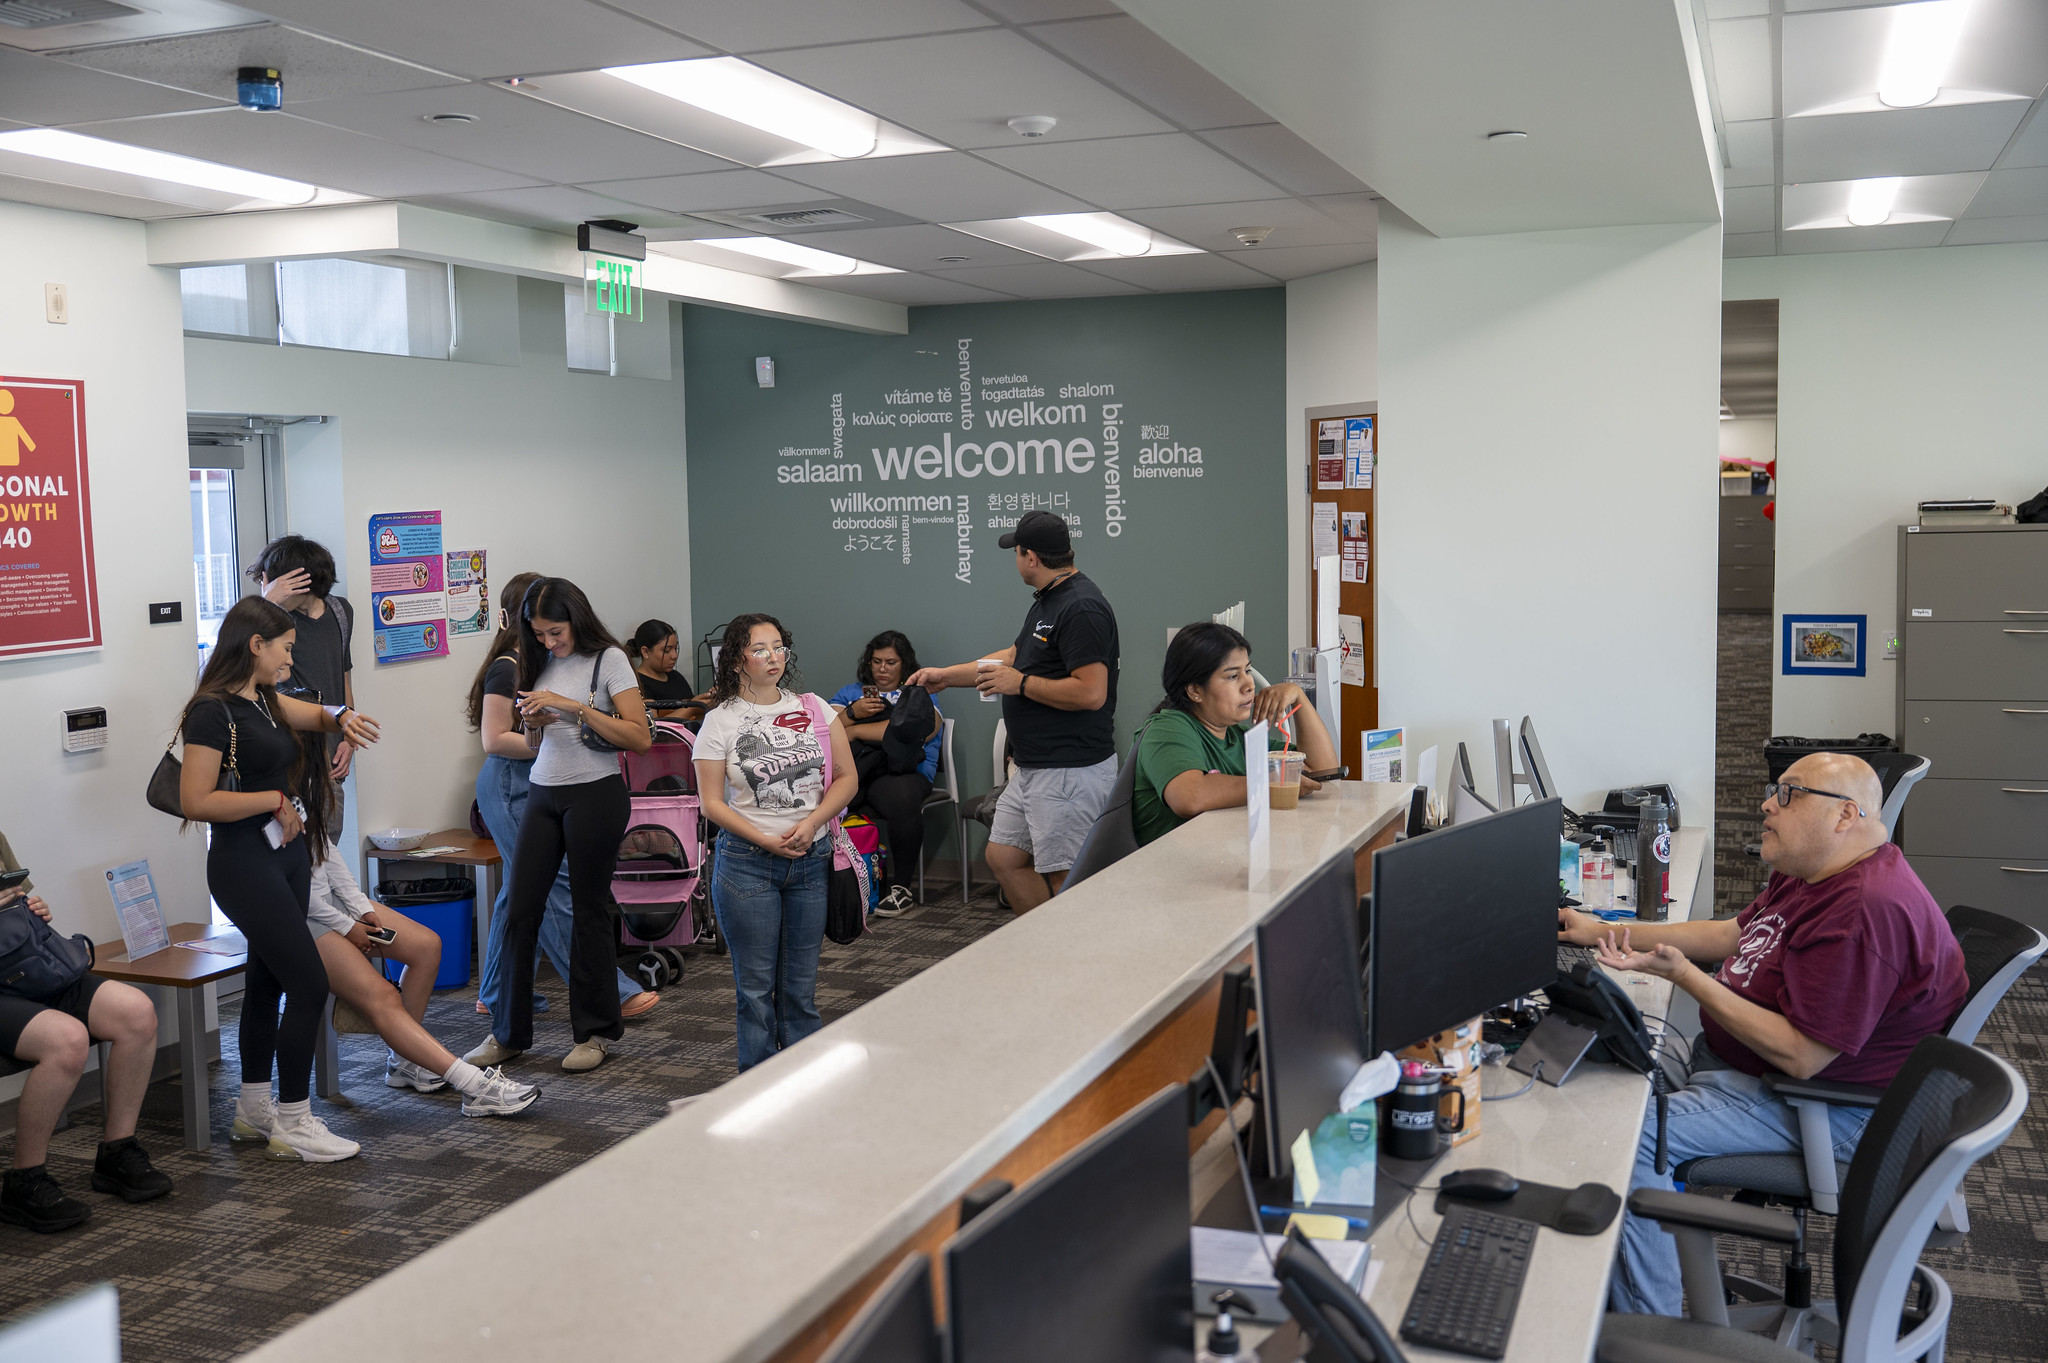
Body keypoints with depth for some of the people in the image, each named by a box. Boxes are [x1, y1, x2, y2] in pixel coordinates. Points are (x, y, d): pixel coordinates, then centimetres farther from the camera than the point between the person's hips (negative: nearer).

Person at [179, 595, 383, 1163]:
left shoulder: (263, 698, 9)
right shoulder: (213, 710, -17)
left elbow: (318, 713, 22)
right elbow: (195, 801, -22)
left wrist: (343, 718, -1)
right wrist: (275, 800, -17)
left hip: (287, 854, 9)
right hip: (245, 864, -9)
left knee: (268, 980, 15)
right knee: (309, 983, -9)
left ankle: (255, 1110, 27)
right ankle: (293, 1124, 0)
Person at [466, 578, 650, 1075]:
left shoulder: (608, 659, -5)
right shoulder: (541, 663, 12)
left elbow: (640, 738, -14)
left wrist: (575, 707, -19)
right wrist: (534, 722, -2)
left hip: (595, 793, -6)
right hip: (543, 792, 6)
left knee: (588, 908, 1)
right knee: (521, 908, 3)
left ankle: (595, 1032, 15)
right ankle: (509, 1033, 13)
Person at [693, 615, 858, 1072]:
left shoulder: (814, 709, 6)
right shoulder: (720, 722, -1)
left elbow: (847, 778, 6)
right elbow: (712, 802, -4)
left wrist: (811, 823, -10)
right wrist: (766, 841, -13)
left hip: (812, 860, 3)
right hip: (747, 863, -2)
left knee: (801, 984, 8)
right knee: (756, 984, 3)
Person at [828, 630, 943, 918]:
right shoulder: (849, 693, 31)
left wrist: (855, 731, -1)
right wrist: (853, 713, -3)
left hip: (899, 772, -2)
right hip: (847, 770, 2)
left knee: (903, 800, -39)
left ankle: (901, 888, -23)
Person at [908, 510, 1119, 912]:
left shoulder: (1081, 608, -19)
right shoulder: (1048, 600, 15)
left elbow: (1091, 692, -26)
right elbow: (1015, 655, 29)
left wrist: (1020, 684, -15)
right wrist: (946, 675, 30)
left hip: (1072, 772, -11)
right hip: (1034, 770, 11)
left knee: (1062, 881, -6)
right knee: (1003, 858, 16)